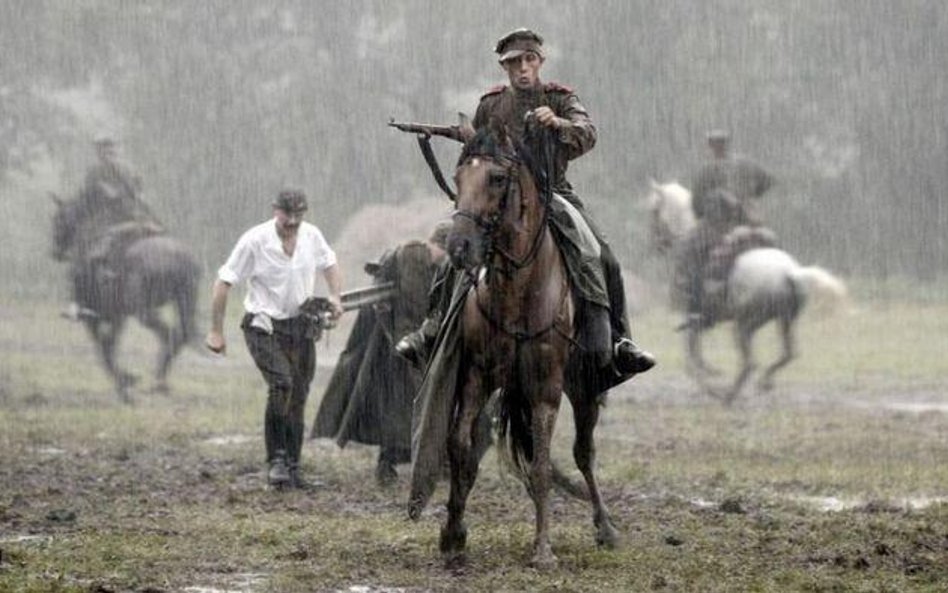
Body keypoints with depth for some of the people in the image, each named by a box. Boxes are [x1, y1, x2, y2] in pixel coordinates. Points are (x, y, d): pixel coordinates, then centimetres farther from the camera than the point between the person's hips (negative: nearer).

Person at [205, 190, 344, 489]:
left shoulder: (312, 236, -1)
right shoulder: (255, 240, -15)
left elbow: (330, 265, 20)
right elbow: (224, 282, -10)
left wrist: (335, 297, 1)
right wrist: (216, 331, -10)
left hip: (300, 326, 5)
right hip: (264, 326, -5)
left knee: (298, 397, 6)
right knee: (281, 385, -25)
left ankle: (292, 468, 16)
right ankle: (276, 460, -19)